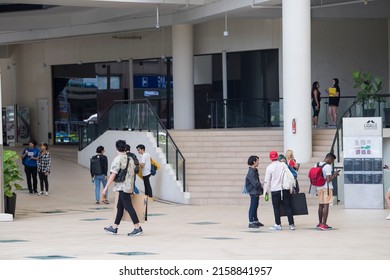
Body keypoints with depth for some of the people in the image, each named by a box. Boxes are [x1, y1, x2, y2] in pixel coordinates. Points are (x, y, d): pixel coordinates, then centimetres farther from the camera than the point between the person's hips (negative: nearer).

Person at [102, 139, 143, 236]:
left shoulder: (118, 159, -14)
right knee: (120, 207, 14)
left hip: (122, 187, -9)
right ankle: (114, 228, 20)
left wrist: (106, 187, -14)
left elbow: (113, 175, -17)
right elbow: (132, 173, 15)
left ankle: (137, 228, -12)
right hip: (129, 186, 9)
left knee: (128, 207, -8)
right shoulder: (130, 159, 11)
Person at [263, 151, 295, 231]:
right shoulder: (283, 165, 2)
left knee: (276, 208, 4)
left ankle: (278, 225, 3)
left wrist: (266, 191, 6)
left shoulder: (269, 168, -6)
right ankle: (291, 224, 3)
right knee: (288, 207, 5)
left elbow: (267, 181, -4)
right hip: (285, 189, 3)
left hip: (275, 190, -3)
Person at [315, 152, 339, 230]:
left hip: (319, 188, 7)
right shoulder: (328, 166, -15)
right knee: (326, 205, -5)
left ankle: (320, 223, 22)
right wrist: (334, 175, -3)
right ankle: (324, 224, -8)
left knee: (320, 205, 15)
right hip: (327, 188, -7)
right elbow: (328, 180, -18)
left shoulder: (317, 165, 9)